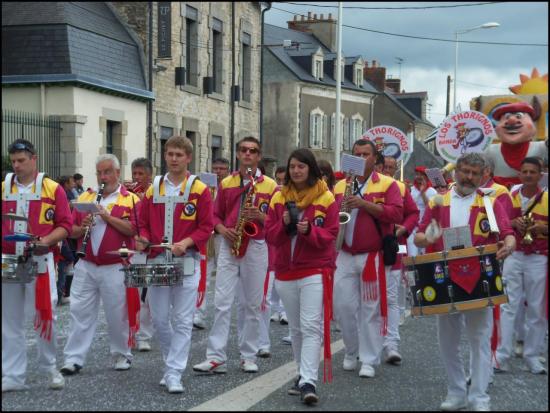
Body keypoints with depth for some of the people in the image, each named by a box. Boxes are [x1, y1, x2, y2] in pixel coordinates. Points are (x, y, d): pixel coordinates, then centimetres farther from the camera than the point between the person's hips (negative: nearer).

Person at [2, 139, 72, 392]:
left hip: (40, 261, -3)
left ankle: (49, 368, 20)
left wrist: (46, 240, -17)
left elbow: (65, 225, -3)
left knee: (45, 316, 1)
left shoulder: (52, 189, -1)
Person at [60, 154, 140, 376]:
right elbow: (72, 231, 11)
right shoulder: (85, 197, 11)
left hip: (115, 268, -3)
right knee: (80, 311, 2)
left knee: (118, 314, 6)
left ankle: (122, 355, 22)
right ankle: (74, 358, 6)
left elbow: (134, 229, -12)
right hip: (85, 266, 3)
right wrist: (82, 228, -10)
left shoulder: (130, 199, 0)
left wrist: (108, 217, -17)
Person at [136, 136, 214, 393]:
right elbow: (144, 223, 14)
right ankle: (174, 362, 26)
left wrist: (186, 243, -18)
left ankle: (174, 374, 1)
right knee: (159, 318, 6)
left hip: (186, 263, -3)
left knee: (182, 321, -3)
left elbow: (206, 227, -3)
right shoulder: (153, 189, 10)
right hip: (157, 261, 3)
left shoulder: (199, 189, -1)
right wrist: (143, 239, -6)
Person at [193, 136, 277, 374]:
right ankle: (216, 357, -5)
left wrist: (260, 216, -15)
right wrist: (222, 229, -6)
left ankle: (249, 357, 14)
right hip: (229, 246, 1)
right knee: (222, 302, -5)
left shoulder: (270, 186, 3)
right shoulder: (225, 183, 10)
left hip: (256, 247, -1)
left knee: (253, 304, 4)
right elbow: (216, 215, 14)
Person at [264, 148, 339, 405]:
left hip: (315, 270, -4)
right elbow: (269, 236, 4)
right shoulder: (279, 198, 6)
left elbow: (330, 236, -5)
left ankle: (309, 382, -17)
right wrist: (284, 225, -16)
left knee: (311, 327, -12)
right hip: (285, 271, 4)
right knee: (295, 328, 11)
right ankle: (303, 375, 22)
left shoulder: (326, 198, -3)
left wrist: (309, 230, -23)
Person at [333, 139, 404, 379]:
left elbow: (396, 214, -14)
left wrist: (365, 204, -20)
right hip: (345, 256, 4)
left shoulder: (387, 185, -1)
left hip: (373, 257, -4)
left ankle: (369, 360, 7)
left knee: (371, 309, 0)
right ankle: (351, 352, 24)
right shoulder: (340, 186, 12)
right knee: (342, 305, 4)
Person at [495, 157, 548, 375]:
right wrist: (513, 223, -8)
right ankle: (502, 355, -4)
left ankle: (532, 355, 12)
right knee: (508, 306, -4)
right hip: (513, 256, 1)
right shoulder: (510, 197, 7)